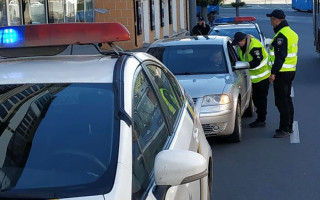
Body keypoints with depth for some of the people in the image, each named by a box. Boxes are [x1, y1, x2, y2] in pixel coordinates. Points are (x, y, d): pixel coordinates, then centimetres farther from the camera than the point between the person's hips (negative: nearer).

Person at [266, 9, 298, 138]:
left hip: (282, 73, -10)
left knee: (281, 101, -7)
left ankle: (284, 129, -4)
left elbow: (280, 56, -24)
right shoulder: (291, 33, 15)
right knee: (287, 99, 16)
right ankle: (289, 126, 24)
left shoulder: (281, 35, -18)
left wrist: (273, 72, -22)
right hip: (290, 71, 10)